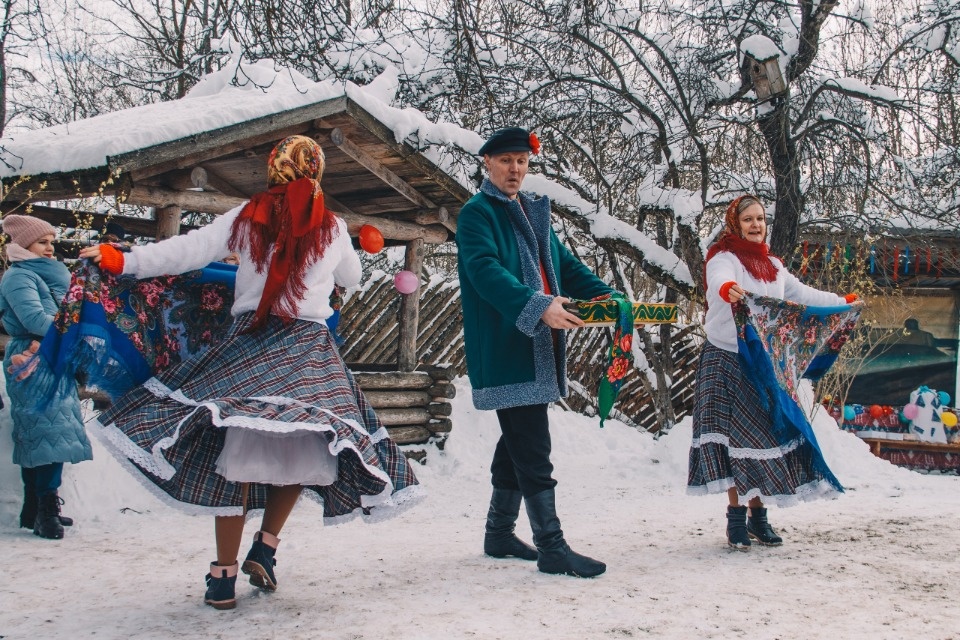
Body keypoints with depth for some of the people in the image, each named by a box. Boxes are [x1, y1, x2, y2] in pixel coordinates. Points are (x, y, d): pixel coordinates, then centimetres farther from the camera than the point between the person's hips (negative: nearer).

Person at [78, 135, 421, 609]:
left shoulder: (246, 216, 4)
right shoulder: (333, 228, 7)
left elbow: (187, 251, 2)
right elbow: (352, 278, 24)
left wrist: (122, 261, 10)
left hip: (248, 344, 0)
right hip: (308, 348, 0)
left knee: (236, 454, 2)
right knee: (304, 450, 15)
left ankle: (224, 576, 3)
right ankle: (265, 547, 4)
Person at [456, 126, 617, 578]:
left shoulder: (534, 212, 21)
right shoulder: (477, 213, -5)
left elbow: (565, 265, 20)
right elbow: (486, 270, -20)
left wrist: (606, 295, 3)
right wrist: (538, 307, -33)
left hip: (538, 351, 9)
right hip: (505, 351, -9)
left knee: (517, 444, 15)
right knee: (533, 451, -9)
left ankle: (500, 533, 27)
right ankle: (551, 548, -5)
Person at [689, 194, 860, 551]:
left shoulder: (772, 265, 17)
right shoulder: (724, 258, -6)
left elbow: (802, 294, 27)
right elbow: (719, 280, -29)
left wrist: (845, 302, 29)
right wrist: (728, 289, -52)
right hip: (727, 360, -6)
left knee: (765, 435, 4)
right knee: (737, 438, -9)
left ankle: (758, 515, 11)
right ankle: (736, 518, -5)